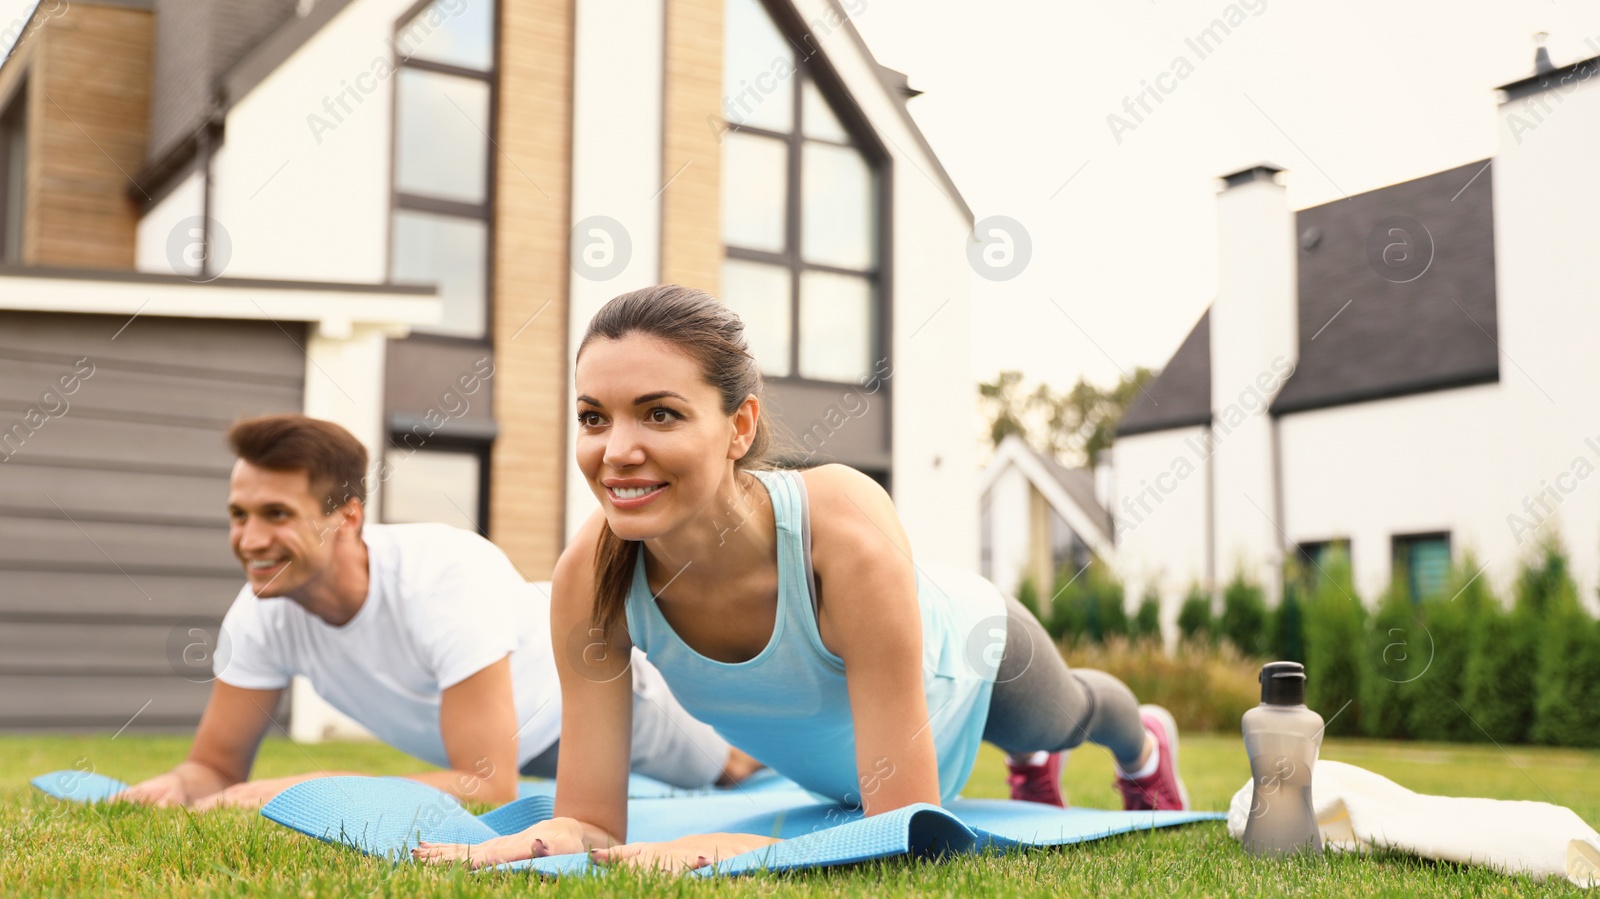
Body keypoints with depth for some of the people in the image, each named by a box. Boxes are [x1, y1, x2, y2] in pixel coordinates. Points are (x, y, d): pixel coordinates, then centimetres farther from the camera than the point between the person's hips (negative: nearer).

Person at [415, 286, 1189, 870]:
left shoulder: (843, 526, -50)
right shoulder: (591, 577, -39)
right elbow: (591, 820, -32)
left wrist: (723, 848, -63)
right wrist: (536, 841, -54)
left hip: (962, 647, -2)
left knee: (1056, 719, 38)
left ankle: (1144, 742, 75)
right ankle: (1030, 760, 78)